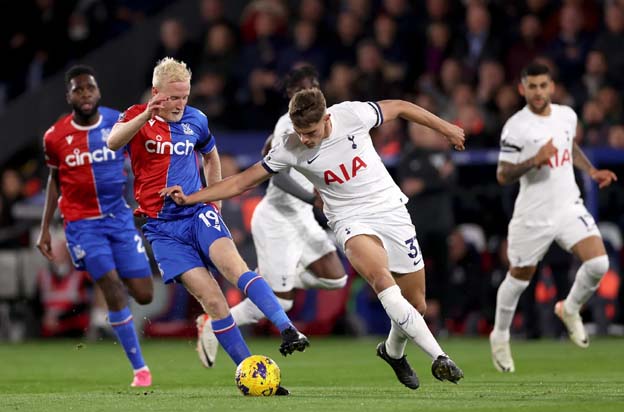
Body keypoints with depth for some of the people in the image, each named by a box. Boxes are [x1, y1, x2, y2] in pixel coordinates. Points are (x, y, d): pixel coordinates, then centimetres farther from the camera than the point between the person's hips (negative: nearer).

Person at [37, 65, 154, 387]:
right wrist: (45, 228, 9)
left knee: (143, 295, -2)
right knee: (113, 287, -17)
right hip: (82, 224, -2)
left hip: (119, 217, 2)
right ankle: (140, 369, -8)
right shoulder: (56, 136, -4)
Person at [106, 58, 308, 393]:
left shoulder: (195, 120, 8)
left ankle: (288, 330, -39)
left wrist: (214, 200, 21)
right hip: (162, 227, -2)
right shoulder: (137, 117, -3)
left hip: (198, 214, 2)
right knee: (209, 296, -14)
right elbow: (113, 142, -26)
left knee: (234, 265, -27)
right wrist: (145, 116, -41)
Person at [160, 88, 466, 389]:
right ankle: (439, 358, -30)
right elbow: (242, 182, -6)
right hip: (351, 220, -1)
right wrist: (189, 198, -13)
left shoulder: (352, 115, -16)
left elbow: (400, 108, 1)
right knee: (382, 281, -33)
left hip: (391, 210, 2)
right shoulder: (290, 150, -13)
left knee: (416, 304, 5)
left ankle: (394, 351, 39)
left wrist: (446, 129, 11)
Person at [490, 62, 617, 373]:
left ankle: (570, 309, 15)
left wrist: (592, 172, 13)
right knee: (519, 277, 10)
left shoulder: (567, 115, 4)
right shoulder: (516, 127, -14)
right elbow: (502, 176, -14)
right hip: (533, 215, -4)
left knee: (598, 263, -14)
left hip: (569, 207, 4)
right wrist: (535, 161, -27)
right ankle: (500, 338, 33)